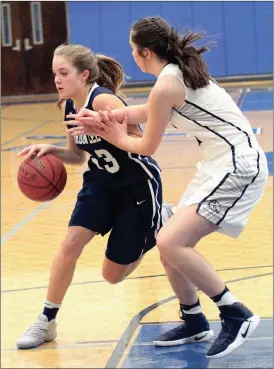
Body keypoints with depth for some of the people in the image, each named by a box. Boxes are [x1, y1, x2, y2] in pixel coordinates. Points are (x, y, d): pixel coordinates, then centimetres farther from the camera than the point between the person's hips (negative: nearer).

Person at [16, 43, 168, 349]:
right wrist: (51, 150, -12)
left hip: (138, 185, -6)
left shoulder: (103, 100, -28)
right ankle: (47, 321, 1)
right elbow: (77, 155, 8)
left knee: (113, 275, 4)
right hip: (101, 182, 6)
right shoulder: (67, 106, -4)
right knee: (70, 244, -14)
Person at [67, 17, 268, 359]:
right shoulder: (181, 70, 13)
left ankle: (236, 316, -10)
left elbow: (147, 147, -4)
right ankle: (194, 322, 24)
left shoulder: (166, 85, -15)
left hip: (237, 166, -10)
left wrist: (116, 138, 15)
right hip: (223, 163, 10)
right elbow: (147, 112, 27)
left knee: (171, 243, -18)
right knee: (171, 243, 11)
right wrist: (103, 119, 15)